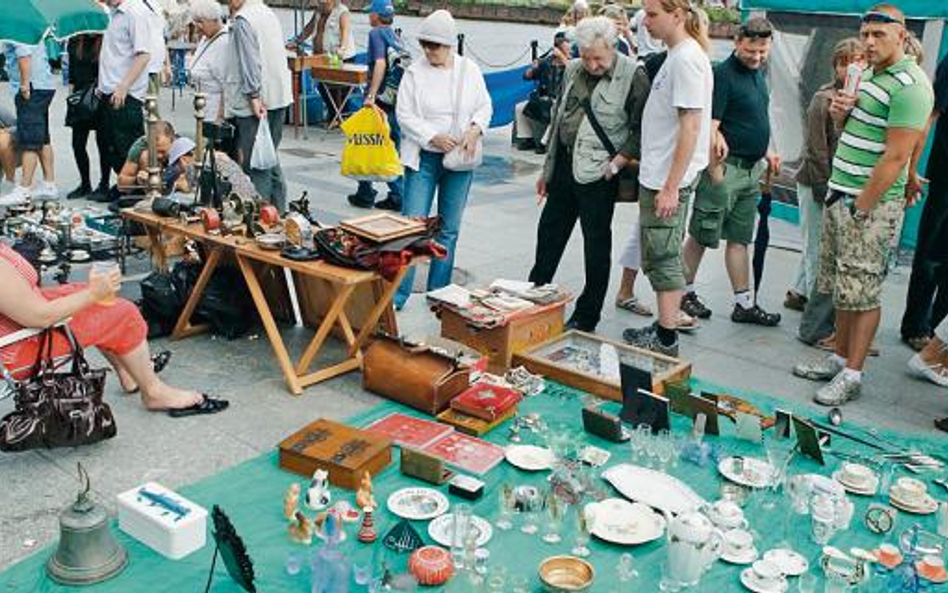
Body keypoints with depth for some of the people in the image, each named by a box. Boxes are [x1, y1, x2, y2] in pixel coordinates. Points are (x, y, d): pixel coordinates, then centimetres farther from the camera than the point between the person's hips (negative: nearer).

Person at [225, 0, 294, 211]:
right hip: (279, 96, 9)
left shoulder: (243, 21, -11)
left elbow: (250, 62, -18)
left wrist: (254, 96, -19)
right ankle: (279, 209, 19)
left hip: (256, 101, -9)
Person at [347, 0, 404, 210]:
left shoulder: (376, 33, -7)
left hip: (380, 100, -7)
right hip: (397, 101, 7)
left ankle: (365, 195, 13)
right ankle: (397, 197, 11)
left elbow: (380, 63, -22)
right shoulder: (396, 37, 14)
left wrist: (371, 95, -27)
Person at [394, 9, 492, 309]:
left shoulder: (470, 70, 1)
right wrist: (432, 137, -17)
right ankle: (397, 294, 2)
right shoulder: (414, 73, -5)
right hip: (423, 158, -2)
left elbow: (485, 106, 8)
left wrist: (475, 130, -12)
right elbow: (404, 114, -6)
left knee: (449, 228, 9)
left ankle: (438, 293, 21)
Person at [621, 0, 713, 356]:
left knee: (661, 257, -3)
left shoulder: (687, 58, -16)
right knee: (664, 256, 15)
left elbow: (691, 125, -21)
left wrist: (671, 187, -22)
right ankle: (664, 329, 25)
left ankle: (666, 340, 6)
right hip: (660, 175, 10)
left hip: (667, 179, -10)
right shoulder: (676, 55, 13)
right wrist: (629, 154, 19)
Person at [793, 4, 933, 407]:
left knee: (862, 293, -2)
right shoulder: (867, 75, 15)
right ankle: (839, 358, 25)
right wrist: (841, 113, 3)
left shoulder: (908, 85, -14)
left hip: (872, 205, -9)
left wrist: (861, 207, -18)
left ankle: (852, 375, 5)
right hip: (839, 195, 9)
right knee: (842, 288, 14)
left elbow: (896, 156, -19)